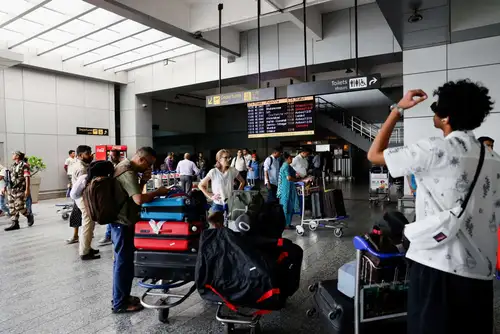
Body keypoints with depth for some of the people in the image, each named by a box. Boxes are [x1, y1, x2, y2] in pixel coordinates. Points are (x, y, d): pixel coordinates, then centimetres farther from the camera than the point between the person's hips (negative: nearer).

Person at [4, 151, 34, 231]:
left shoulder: (24, 165, -8)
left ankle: (29, 216, 16)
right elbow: (10, 178, 19)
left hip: (20, 190, -8)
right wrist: (8, 187, 17)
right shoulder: (13, 165, 15)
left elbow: (27, 178, -14)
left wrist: (27, 189, -20)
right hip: (11, 190, 8)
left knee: (19, 207, -9)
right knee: (12, 208, 5)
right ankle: (14, 224, 10)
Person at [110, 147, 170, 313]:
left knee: (122, 261, 18)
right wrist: (158, 192, -20)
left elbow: (134, 193, 15)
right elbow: (139, 199, -34)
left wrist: (143, 181, -1)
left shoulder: (126, 166, 9)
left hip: (121, 220, 11)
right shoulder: (128, 172, -23)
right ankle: (120, 303, 12)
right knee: (124, 262, 0)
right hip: (123, 222, -11)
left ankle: (122, 297, 31)